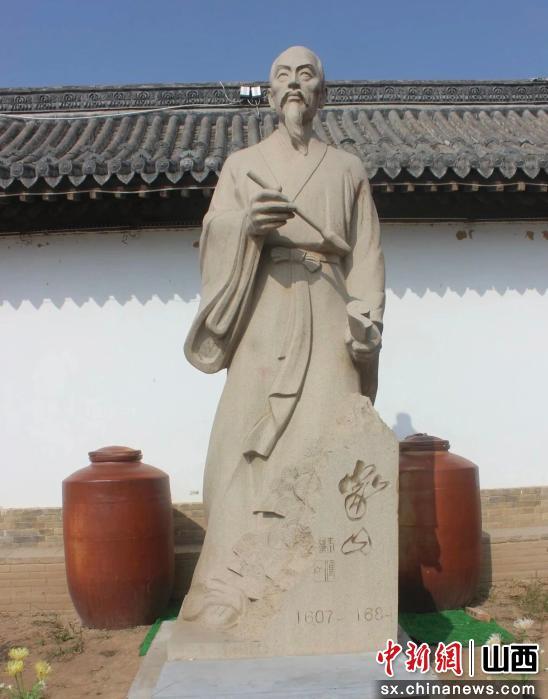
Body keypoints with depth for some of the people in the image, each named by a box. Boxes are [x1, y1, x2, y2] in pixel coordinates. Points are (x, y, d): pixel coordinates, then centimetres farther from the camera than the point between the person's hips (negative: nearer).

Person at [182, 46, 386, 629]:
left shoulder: (347, 169, 18)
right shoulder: (242, 164, 16)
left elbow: (367, 255, 12)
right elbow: (214, 236, 2)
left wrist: (367, 322, -4)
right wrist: (248, 222, -20)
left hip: (327, 323, 1)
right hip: (263, 322, 0)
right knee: (252, 450, -9)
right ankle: (241, 593, -1)